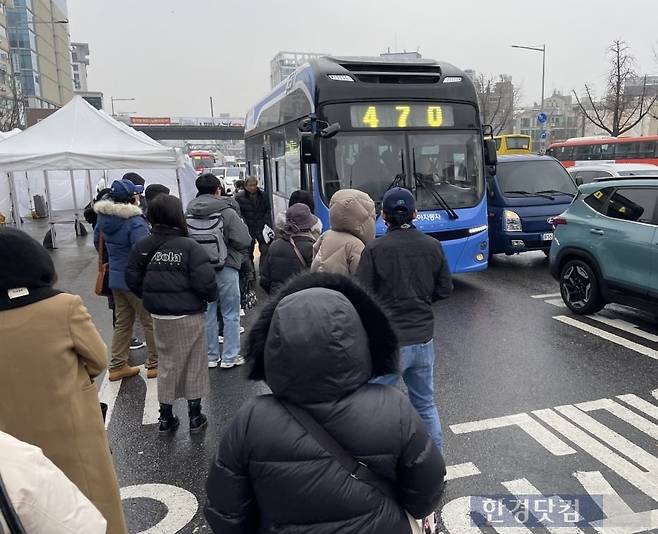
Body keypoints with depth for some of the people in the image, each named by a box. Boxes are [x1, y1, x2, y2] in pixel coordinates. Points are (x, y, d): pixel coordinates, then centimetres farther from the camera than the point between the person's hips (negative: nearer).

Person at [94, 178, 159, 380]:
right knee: (151, 322, 7)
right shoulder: (135, 222, -24)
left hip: (116, 278, 8)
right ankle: (155, 364, 17)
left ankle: (117, 366, 25)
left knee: (122, 322, 18)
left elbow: (98, 242, 16)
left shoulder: (103, 218, 2)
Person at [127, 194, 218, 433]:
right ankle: (195, 416, 23)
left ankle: (165, 416, 28)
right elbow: (205, 282, -21)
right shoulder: (189, 247, -17)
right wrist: (211, 297, 0)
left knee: (167, 363, 19)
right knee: (193, 363, 12)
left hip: (159, 316, 4)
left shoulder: (143, 246, -3)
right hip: (189, 315, -4)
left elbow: (133, 279, 2)